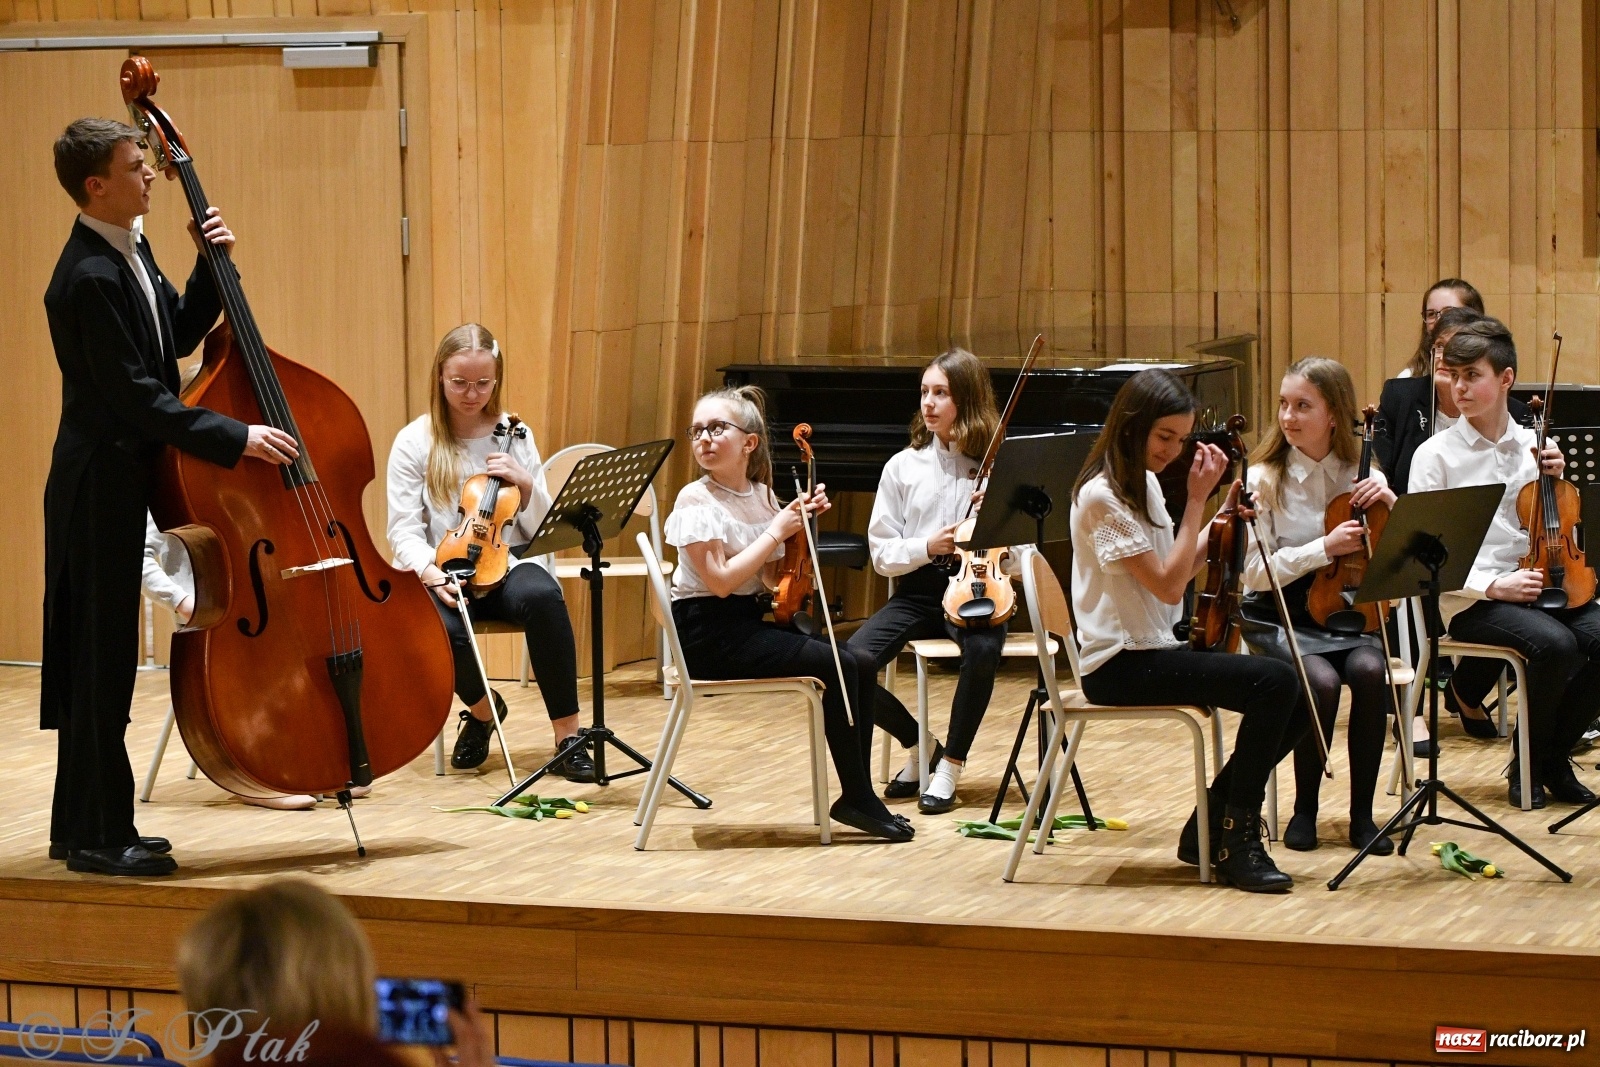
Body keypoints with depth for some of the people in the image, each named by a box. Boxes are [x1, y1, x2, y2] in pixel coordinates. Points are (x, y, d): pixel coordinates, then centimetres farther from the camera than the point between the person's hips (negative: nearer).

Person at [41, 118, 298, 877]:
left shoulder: (129, 251, 8)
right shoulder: (91, 278, -22)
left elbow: (179, 337, 16)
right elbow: (135, 395, -24)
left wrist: (210, 267, 2)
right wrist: (235, 439, -23)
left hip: (119, 481, 10)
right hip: (101, 487, -10)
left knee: (100, 662, 15)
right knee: (102, 661, -3)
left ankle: (82, 825, 23)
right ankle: (98, 835, 4)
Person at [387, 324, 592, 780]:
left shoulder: (514, 437, 7)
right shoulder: (415, 442, 2)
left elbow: (542, 528, 6)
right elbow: (405, 532, -3)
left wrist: (525, 484, -13)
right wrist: (430, 572, -23)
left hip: (508, 566, 1)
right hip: (444, 573, -1)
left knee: (543, 596, -36)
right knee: (441, 631, -35)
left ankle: (568, 737, -28)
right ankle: (482, 710, 2)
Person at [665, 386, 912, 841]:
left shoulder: (761, 496, 8)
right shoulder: (696, 501, -11)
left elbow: (771, 578, 7)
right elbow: (721, 580, -20)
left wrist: (802, 524, -4)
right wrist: (777, 530, -16)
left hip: (749, 620, 7)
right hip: (707, 632, -7)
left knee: (860, 662, -8)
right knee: (834, 666, -19)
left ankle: (857, 797, -2)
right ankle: (858, 796, -10)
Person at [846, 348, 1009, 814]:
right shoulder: (903, 466, 6)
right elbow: (881, 553, 5)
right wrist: (927, 546, -13)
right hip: (917, 590, 2)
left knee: (983, 650, -38)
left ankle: (950, 767, -17)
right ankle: (921, 748, 4)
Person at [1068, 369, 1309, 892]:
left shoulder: (1145, 482, 13)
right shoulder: (1102, 497, -15)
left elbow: (1178, 570, 15)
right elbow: (1168, 585, -18)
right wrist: (1196, 500, -15)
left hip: (1157, 649, 9)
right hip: (1120, 663, -9)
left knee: (1295, 700, -4)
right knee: (1273, 680, -23)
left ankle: (1210, 828, 7)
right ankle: (1238, 842, -15)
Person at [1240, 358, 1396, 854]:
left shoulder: (1363, 477, 4)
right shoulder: (1264, 479, -4)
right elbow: (1255, 572, -11)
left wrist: (1390, 504, -15)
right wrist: (1324, 548, -22)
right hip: (1282, 616, -2)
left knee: (1369, 671, -30)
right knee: (1320, 681, -32)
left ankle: (1361, 812, -16)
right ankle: (1305, 808, -10)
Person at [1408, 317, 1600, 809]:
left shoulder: (1533, 446, 10)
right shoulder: (1436, 455, -2)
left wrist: (1556, 481, -1)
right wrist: (1493, 584, -19)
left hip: (1538, 585, 5)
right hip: (1472, 601, -5)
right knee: (1554, 644, -32)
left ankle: (1553, 758, -1)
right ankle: (1528, 764, -7)